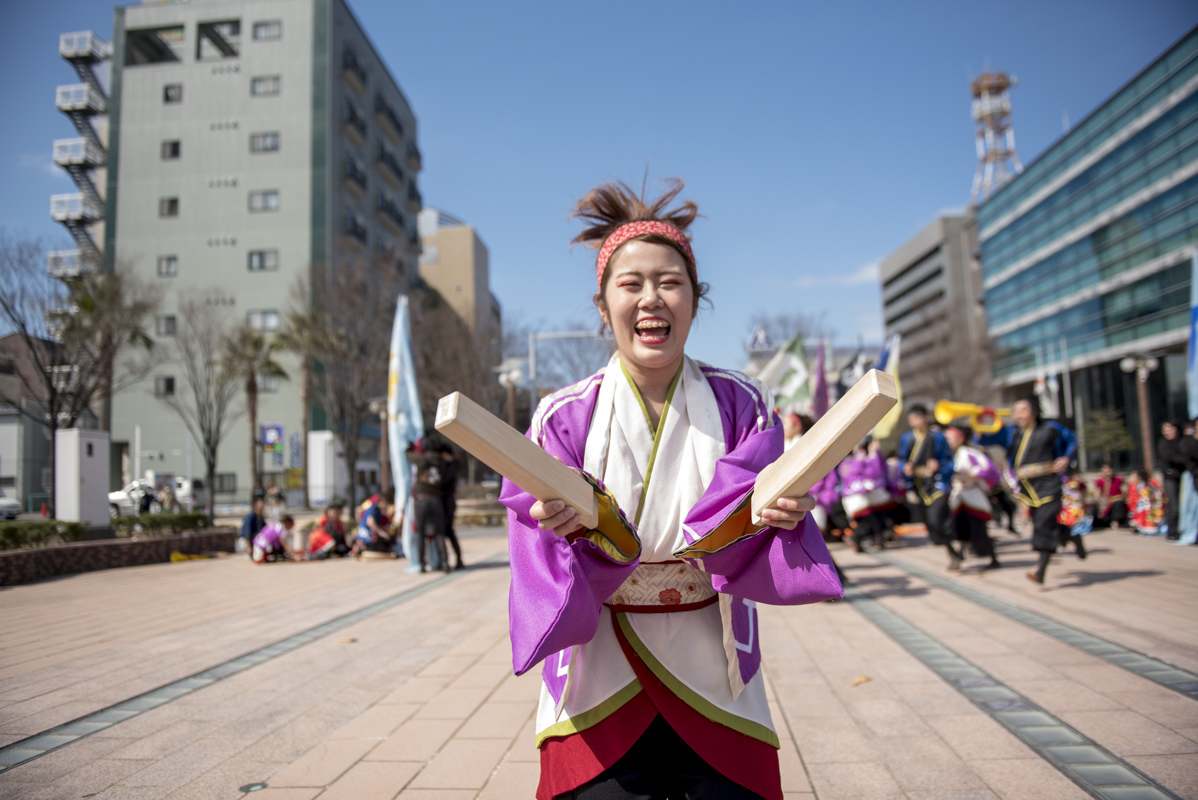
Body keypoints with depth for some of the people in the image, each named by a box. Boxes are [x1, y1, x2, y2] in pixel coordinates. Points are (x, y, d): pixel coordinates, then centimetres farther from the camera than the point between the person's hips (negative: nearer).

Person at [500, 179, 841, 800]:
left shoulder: (740, 406, -4)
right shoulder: (565, 417, -7)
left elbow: (745, 545, -9)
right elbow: (545, 560, -10)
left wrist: (777, 514, -29)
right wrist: (566, 526, -30)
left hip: (713, 680, 1)